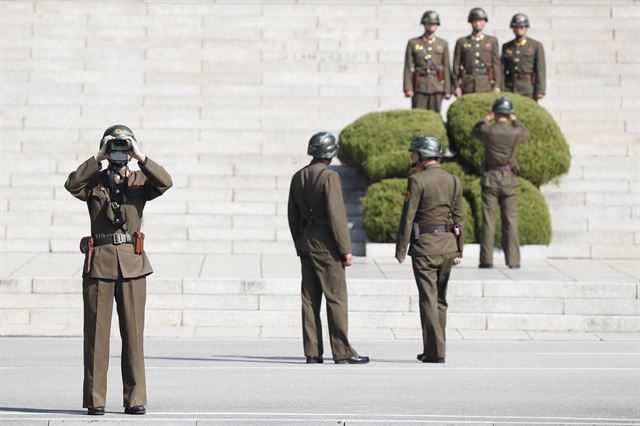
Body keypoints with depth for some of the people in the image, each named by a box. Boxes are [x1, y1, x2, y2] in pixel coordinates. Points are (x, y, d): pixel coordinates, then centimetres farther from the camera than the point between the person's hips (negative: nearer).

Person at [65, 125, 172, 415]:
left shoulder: (140, 181, 9)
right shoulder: (94, 182, 8)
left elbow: (164, 183, -12)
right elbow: (72, 184, -14)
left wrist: (141, 157, -15)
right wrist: (98, 158, -14)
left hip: (132, 263, 1)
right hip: (99, 262, -1)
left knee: (133, 333, 1)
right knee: (96, 333, 0)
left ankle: (135, 399, 6)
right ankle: (95, 399, 5)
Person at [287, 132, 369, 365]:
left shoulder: (298, 177, 10)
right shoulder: (329, 177, -13)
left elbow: (294, 217, 14)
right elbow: (336, 215, -18)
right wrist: (346, 250, -13)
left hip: (306, 241, 7)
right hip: (326, 243, -7)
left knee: (310, 299, 6)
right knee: (336, 298, -5)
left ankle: (312, 352, 5)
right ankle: (342, 352, -5)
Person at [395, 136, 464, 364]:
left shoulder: (417, 180, -10)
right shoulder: (453, 180, 7)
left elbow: (408, 217, -12)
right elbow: (459, 218, 8)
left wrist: (400, 250, -7)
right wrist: (459, 250, 13)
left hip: (424, 246, -6)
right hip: (448, 246, 6)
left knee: (428, 299, -3)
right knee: (440, 299, 14)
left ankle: (436, 351, -6)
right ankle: (433, 349, 20)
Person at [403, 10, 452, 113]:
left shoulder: (443, 44, 10)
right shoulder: (413, 43, 7)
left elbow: (447, 67, 7)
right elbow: (408, 67, 2)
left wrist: (447, 89, 1)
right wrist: (408, 88, -7)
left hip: (437, 86, 1)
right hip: (419, 87, -1)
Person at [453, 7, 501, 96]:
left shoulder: (492, 41, 11)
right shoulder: (461, 42, 10)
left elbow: (496, 64, 6)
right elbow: (456, 65, 8)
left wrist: (496, 86, -2)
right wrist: (457, 86, 0)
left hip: (486, 85, 0)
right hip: (468, 85, 0)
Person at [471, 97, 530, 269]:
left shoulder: (488, 130, -9)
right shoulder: (515, 132, -7)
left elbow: (475, 132, 16)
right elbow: (526, 134, 18)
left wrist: (486, 119, 25)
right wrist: (515, 120, 27)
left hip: (490, 179, 0)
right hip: (509, 180, 0)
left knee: (488, 221, 2)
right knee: (510, 221, 4)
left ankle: (487, 259, -1)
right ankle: (513, 260, 2)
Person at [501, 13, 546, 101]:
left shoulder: (536, 46, 4)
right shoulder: (506, 47, 14)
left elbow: (541, 70, -1)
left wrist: (540, 91, -9)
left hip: (529, 88, -2)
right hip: (510, 88, 2)